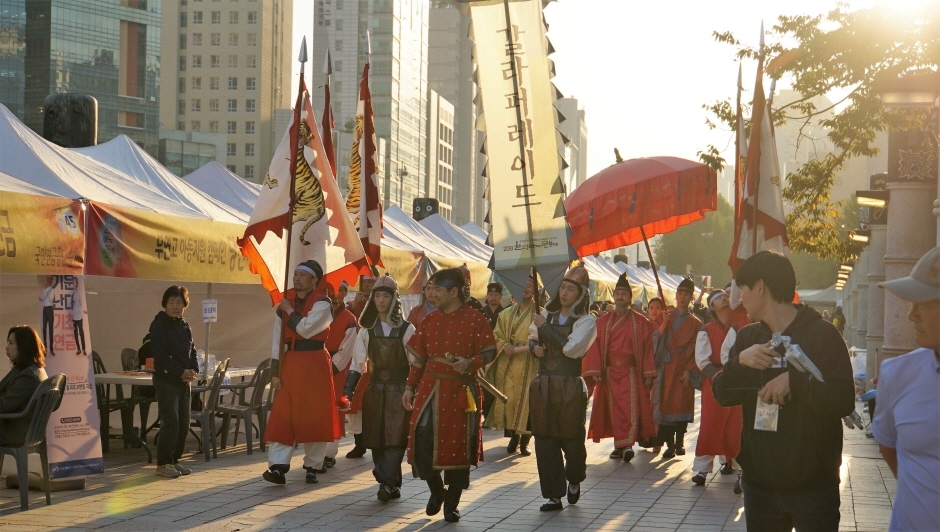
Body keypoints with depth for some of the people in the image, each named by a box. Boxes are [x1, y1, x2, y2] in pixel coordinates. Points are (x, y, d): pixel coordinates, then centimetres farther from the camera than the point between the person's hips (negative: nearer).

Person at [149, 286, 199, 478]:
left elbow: (192, 352, 18)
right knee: (170, 423, -10)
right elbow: (159, 355, -15)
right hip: (166, 380, -7)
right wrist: (180, 372, -18)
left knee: (183, 423, 7)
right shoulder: (159, 325, -7)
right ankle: (163, 464, -3)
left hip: (184, 381, 7)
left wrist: (193, 371, -2)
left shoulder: (185, 327, 13)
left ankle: (174, 460, 17)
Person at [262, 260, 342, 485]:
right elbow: (277, 340, 6)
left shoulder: (322, 303, -6)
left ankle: (312, 466, 13)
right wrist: (275, 371, 1)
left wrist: (290, 312, -7)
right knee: (283, 415, -5)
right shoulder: (285, 302, 8)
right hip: (290, 363, 4)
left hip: (315, 364, -4)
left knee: (314, 416, 3)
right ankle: (278, 466, -9)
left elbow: (306, 329, -21)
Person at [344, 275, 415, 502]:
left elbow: (416, 363, -1)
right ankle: (392, 485, 8)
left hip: (399, 390, -3)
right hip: (375, 389, 3)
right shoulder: (367, 331, 9)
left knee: (395, 438, -12)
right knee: (376, 439, 1)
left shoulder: (406, 330, 0)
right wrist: (348, 391, 3)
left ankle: (387, 482, -16)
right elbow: (357, 364, 10)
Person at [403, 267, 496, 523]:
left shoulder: (475, 319, -6)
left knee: (458, 445, 1)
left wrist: (470, 363, -25)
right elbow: (419, 357, 12)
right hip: (429, 389, 4)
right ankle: (436, 490, 19)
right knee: (421, 440, -6)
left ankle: (451, 504, 14)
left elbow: (489, 352, -6)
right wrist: (410, 387, 7)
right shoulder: (430, 319, 8)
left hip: (460, 392, -3)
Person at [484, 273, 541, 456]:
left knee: (526, 400, -5)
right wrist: (504, 346, -10)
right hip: (507, 365, 4)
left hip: (528, 366, -4)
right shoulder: (506, 314, 14)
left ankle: (525, 440, 3)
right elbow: (496, 335, 12)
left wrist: (517, 349, -18)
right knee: (509, 399, 0)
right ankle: (513, 436, 12)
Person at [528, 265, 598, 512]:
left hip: (570, 387, -4)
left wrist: (545, 327, -12)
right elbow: (532, 338, 25)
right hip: (543, 385, 4)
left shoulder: (586, 321, -3)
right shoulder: (547, 314, 11)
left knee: (572, 439, 1)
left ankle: (574, 480, 32)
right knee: (545, 441, 2)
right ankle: (553, 495, 10)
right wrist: (535, 347, 2)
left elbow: (571, 348, -18)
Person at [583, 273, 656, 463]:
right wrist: (594, 371, -5)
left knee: (630, 408, -11)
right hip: (610, 373, 3)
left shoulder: (640, 322, 2)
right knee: (614, 409, 4)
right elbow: (595, 347, 3)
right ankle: (620, 445, 11)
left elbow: (647, 348, 0)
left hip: (631, 373, -3)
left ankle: (627, 444, -16)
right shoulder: (603, 322, 7)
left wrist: (648, 373, -5)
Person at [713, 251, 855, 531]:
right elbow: (722, 394, 3)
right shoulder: (748, 336, 10)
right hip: (759, 482, 5)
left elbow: (845, 401, -15)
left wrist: (794, 380, -26)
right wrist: (740, 361, -14)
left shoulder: (823, 334, -8)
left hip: (813, 485, -5)